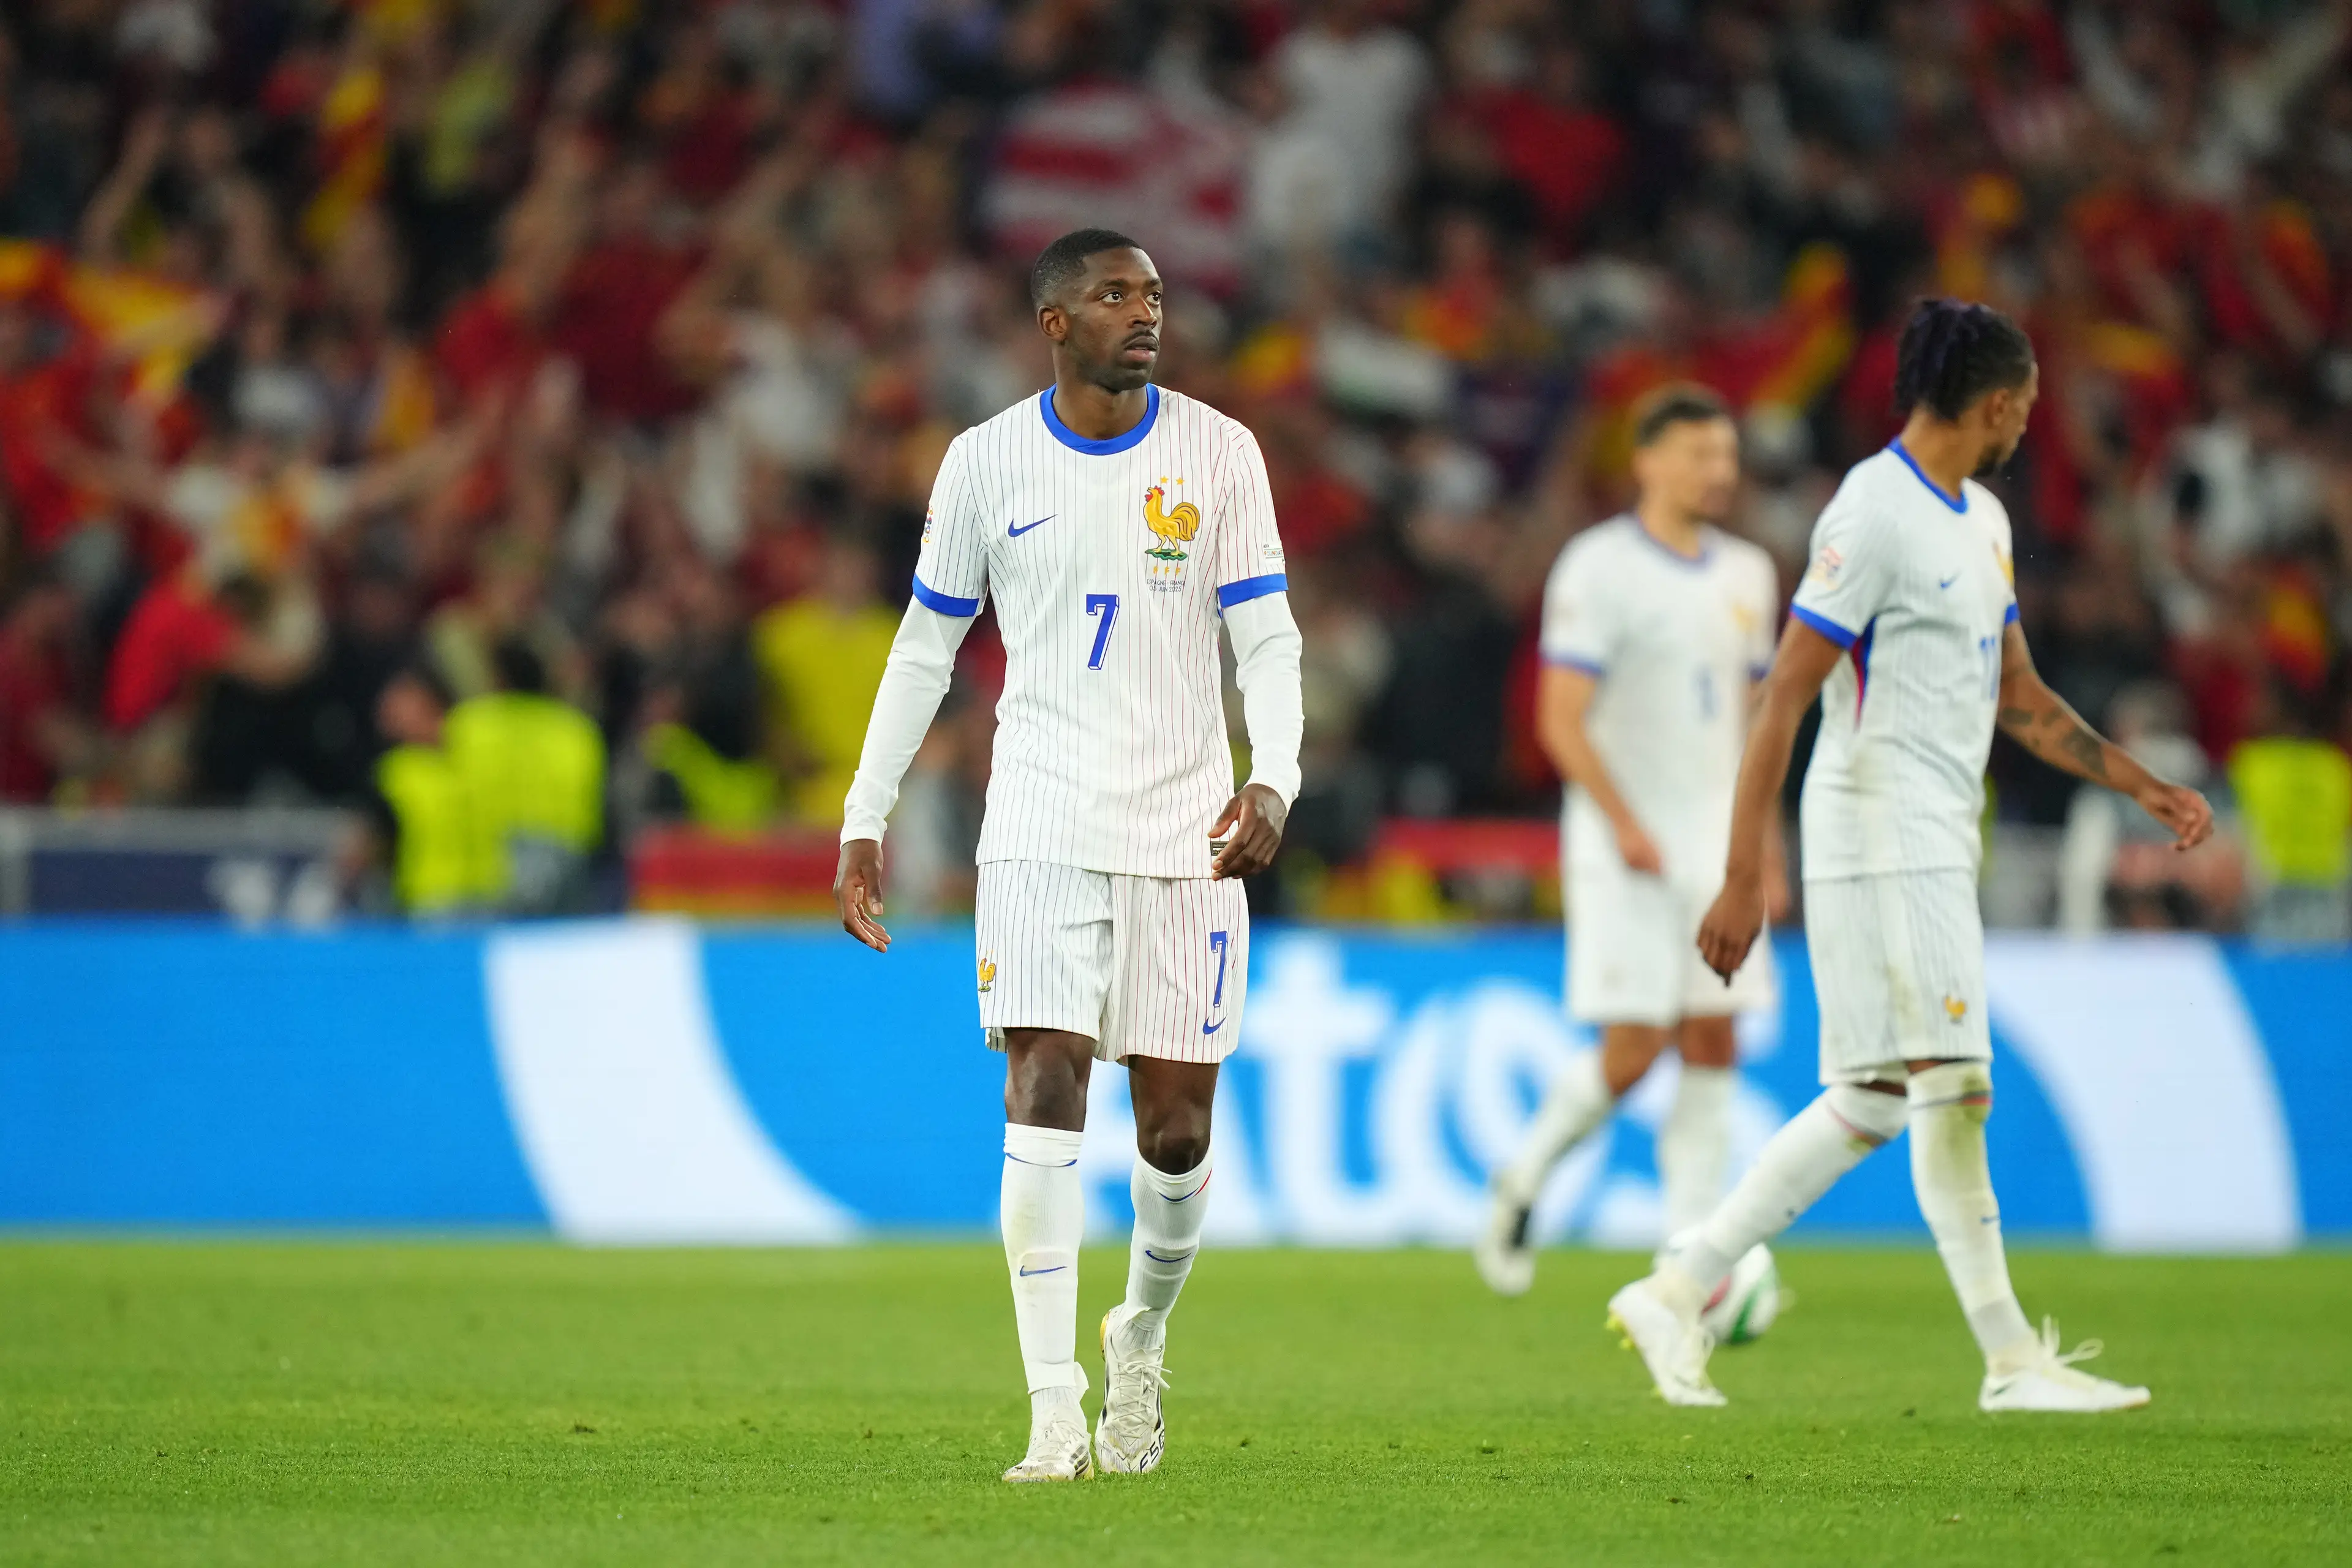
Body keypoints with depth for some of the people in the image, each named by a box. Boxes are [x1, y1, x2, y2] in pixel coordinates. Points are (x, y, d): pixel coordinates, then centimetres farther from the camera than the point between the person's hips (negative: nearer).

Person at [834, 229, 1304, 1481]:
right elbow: (926, 646, 9)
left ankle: (1142, 1334, 33)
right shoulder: (986, 462, 2)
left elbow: (1266, 637, 1)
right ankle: (1055, 1413, -14)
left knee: (1176, 1125, 4)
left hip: (1187, 827, 1)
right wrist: (865, 820, 5)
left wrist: (1272, 780, -16)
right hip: (1041, 828, -1)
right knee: (1043, 1095, -14)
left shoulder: (1217, 454, 2)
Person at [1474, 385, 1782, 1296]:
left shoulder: (1747, 576, 12)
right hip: (1624, 843, -6)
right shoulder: (1599, 569, -8)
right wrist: (1625, 824, -23)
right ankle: (1524, 1179, 15)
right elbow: (1561, 718, -14)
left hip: (1716, 843, 6)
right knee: (1632, 1050, -10)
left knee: (1711, 1042, -1)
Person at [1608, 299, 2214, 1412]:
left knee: (1874, 1101, 9)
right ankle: (2011, 1361, -5)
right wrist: (1744, 880, -20)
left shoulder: (1980, 521, 17)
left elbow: (2018, 697, 25)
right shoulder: (1874, 515, -13)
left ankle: (1677, 1293, 14)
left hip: (1935, 848, 10)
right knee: (1952, 1089, -8)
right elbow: (1783, 702, -16)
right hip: (1881, 847, -10)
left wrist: (2146, 789, 18)